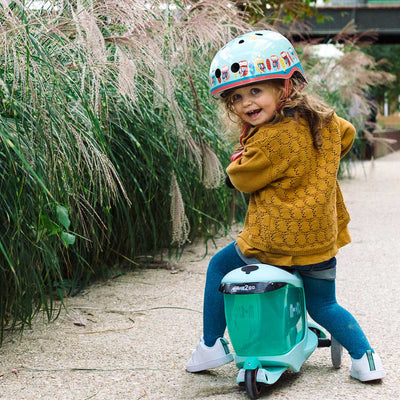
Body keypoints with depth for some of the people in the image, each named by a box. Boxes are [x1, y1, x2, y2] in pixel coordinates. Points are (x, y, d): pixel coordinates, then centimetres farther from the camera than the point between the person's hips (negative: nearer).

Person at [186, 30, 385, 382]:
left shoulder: (271, 140, -21)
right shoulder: (322, 120, 2)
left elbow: (243, 179, -8)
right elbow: (346, 135, 24)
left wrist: (240, 156, 13)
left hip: (272, 241, -6)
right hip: (320, 240, 6)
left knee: (219, 268, 18)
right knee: (323, 306, 24)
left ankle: (212, 347, 24)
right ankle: (365, 359, 17)